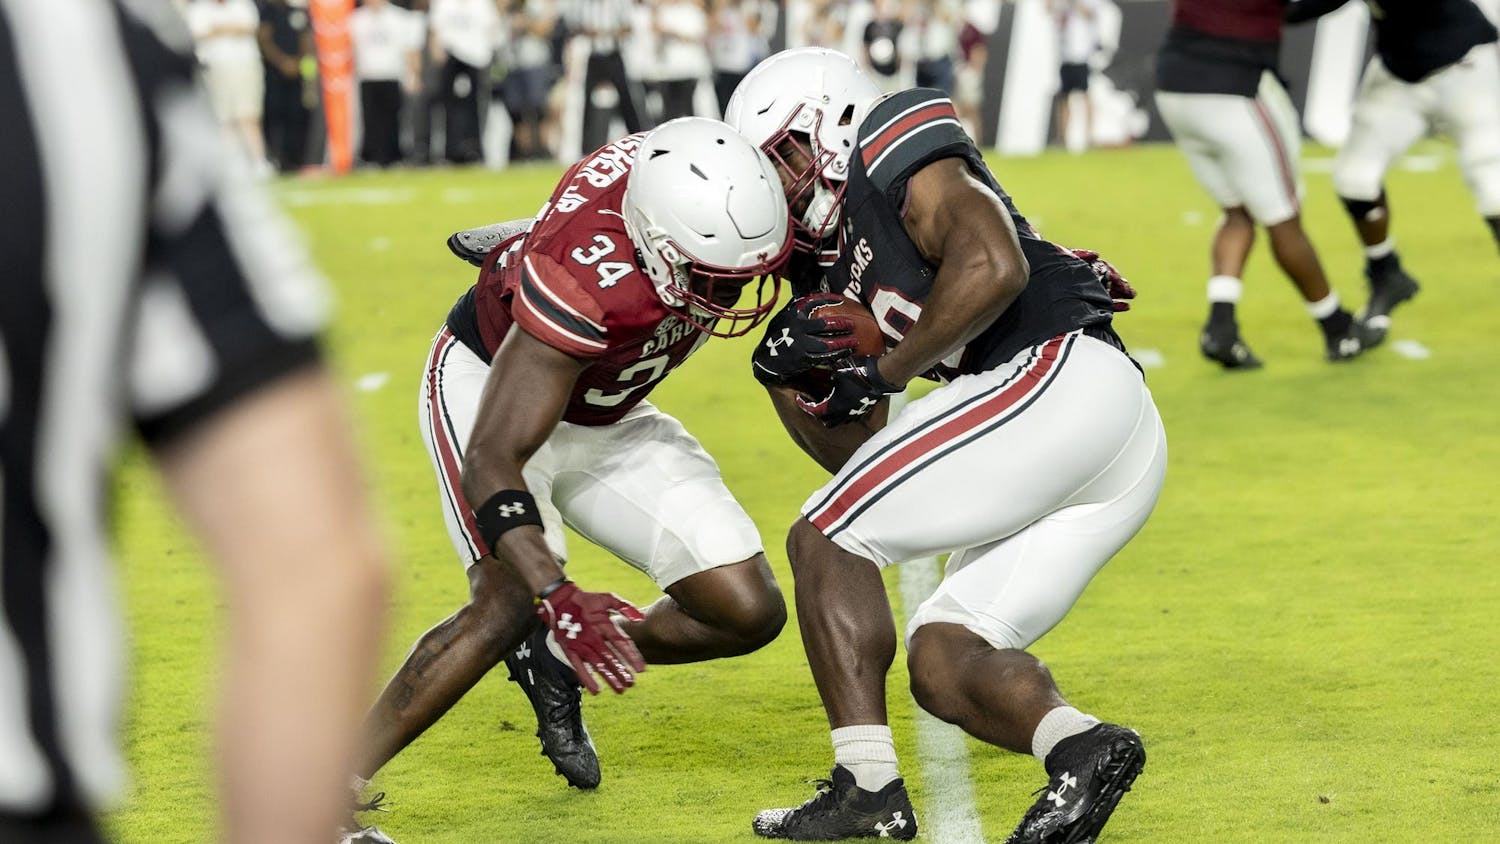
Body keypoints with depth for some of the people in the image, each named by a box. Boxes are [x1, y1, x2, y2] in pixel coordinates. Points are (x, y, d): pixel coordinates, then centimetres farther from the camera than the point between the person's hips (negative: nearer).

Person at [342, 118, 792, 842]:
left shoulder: (713, 192, -25)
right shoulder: (592, 284, -42)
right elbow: (491, 462, -39)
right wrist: (556, 595, -51)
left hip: (603, 420, 7)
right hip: (488, 387, -7)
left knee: (748, 613, -4)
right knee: (512, 600, -31)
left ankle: (556, 662, 20)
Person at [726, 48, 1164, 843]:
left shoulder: (899, 152, 3)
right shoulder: (842, 279, 28)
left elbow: (995, 267, -16)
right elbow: (852, 451, 27)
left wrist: (885, 372, -7)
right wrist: (787, 374, 10)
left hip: (1062, 373, -10)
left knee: (824, 540, -2)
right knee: (939, 663, 8)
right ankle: (1080, 743, -18)